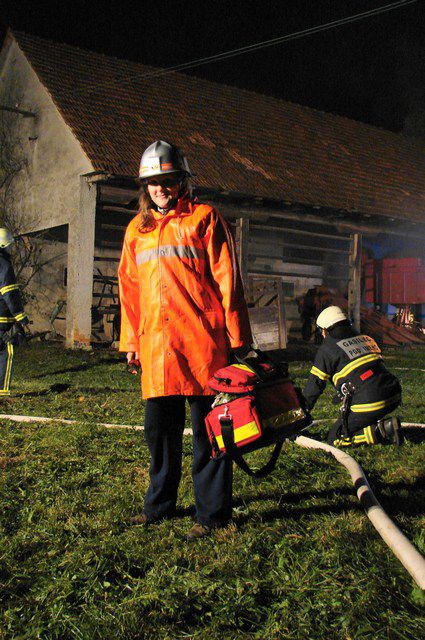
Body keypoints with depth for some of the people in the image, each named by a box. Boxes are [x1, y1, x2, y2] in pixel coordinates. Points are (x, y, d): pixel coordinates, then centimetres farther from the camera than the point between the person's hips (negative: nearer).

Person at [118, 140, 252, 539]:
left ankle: (211, 512, 14)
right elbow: (129, 288, 20)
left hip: (201, 343, -5)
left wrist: (236, 337, -6)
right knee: (159, 429, 13)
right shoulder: (137, 229, 17)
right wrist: (130, 340, 16)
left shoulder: (204, 219, 2)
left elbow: (227, 280, -2)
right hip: (156, 346, 5)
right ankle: (159, 504, 30)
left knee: (207, 430, 2)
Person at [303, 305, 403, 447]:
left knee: (334, 438, 6)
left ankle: (383, 431, -9)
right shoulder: (365, 338, 21)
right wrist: (343, 395, 42)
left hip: (369, 404, -7)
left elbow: (314, 385, 4)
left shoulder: (327, 348, 2)